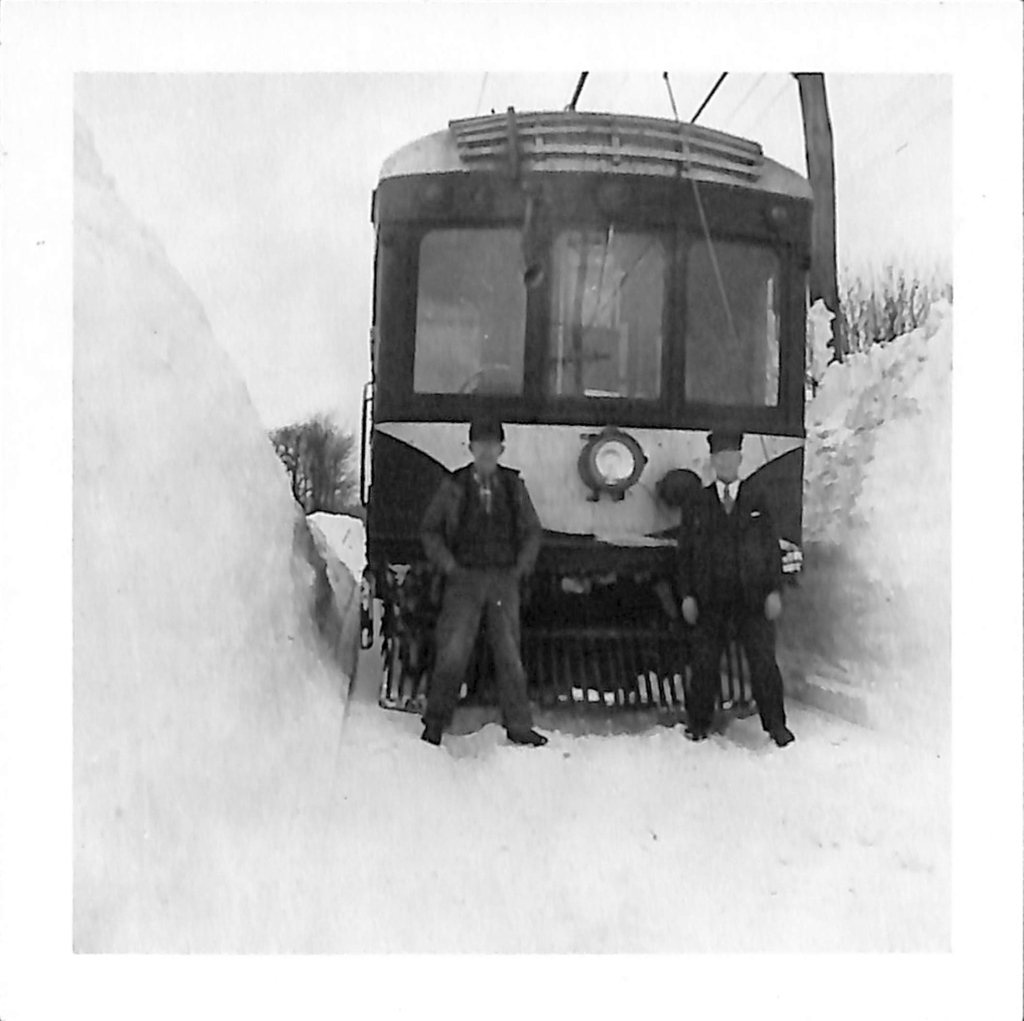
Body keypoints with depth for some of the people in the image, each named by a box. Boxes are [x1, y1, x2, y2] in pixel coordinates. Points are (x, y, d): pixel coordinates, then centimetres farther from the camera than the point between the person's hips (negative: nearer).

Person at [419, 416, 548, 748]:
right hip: (465, 579, -2)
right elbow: (430, 530, 6)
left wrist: (522, 566, 2)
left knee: (510, 654, 7)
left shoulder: (513, 485, 6)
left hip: (504, 580, 2)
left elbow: (532, 531, 15)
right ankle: (435, 723, 11)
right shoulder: (454, 486, 0)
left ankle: (518, 726, 17)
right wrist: (449, 566, -5)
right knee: (453, 652, -4)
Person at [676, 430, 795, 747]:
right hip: (710, 599, 0)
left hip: (753, 599, 0)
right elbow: (685, 552, 5)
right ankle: (698, 722, 20)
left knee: (764, 662, 1)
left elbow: (772, 548, 6)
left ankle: (776, 724, 16)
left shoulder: (756, 505, 7)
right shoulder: (697, 506, 6)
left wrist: (775, 590, -3)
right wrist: (687, 595, -2)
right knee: (704, 664, 4)